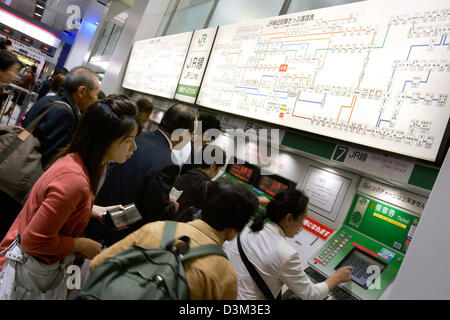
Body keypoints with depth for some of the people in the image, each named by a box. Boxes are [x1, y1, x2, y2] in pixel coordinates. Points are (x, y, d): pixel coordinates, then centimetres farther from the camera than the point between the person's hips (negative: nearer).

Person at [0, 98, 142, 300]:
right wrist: (82, 245, -17)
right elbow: (35, 240, -28)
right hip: (30, 272, -8)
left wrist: (96, 211, -1)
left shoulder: (77, 160, -5)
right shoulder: (74, 179, -34)